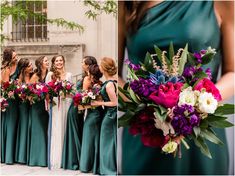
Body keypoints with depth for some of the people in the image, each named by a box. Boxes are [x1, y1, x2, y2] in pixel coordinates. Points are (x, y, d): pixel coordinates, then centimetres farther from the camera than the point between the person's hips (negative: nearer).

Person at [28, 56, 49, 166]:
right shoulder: (35, 76, -7)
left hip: (46, 105, 4)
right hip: (37, 105, -4)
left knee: (45, 130, 7)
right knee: (37, 130, 1)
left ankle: (44, 157, 15)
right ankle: (36, 157, 11)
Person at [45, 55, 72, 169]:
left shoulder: (68, 75, 13)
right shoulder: (50, 74, 4)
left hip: (66, 104, 3)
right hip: (55, 104, -2)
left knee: (65, 129, 3)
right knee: (55, 130, -3)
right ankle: (55, 160, 3)